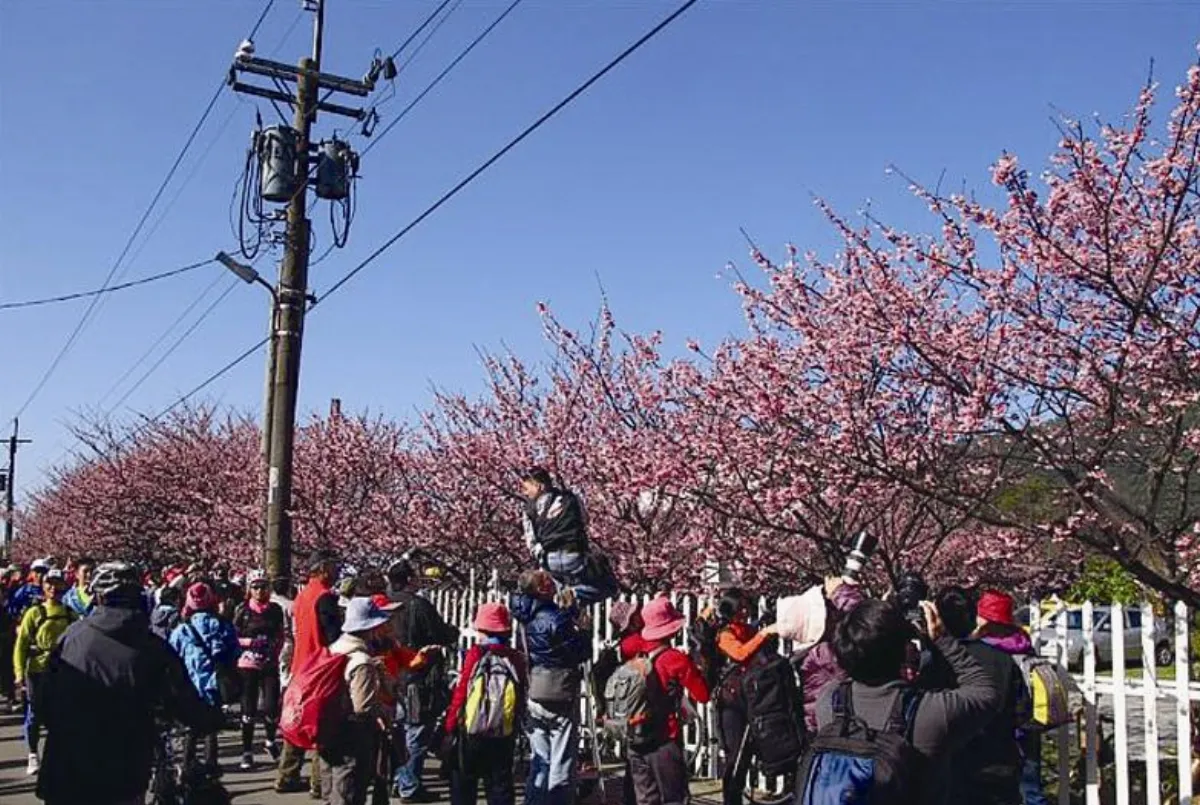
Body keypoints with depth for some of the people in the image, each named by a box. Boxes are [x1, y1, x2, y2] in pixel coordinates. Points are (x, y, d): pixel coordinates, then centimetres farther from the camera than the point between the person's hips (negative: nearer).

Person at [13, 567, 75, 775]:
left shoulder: (70, 615, 4)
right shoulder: (34, 613, -4)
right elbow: (21, 644, -6)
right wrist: (20, 672, -13)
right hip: (37, 671, -2)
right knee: (35, 714, 5)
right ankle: (33, 755, 19)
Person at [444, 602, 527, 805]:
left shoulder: (475, 655, -11)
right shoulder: (516, 659, -2)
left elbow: (460, 694, -11)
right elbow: (523, 698, 4)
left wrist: (450, 726, -1)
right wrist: (516, 726, 16)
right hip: (505, 734, 3)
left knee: (463, 787, 12)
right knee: (500, 785, 11)